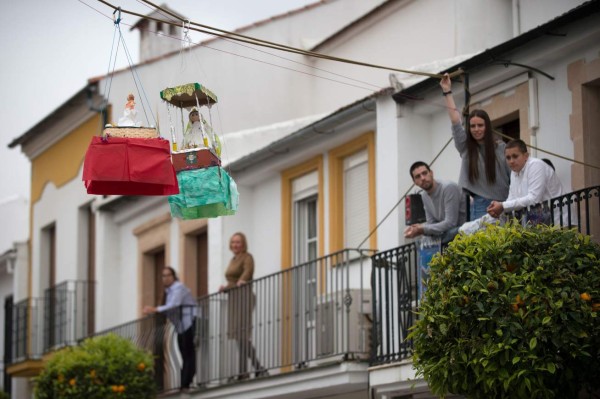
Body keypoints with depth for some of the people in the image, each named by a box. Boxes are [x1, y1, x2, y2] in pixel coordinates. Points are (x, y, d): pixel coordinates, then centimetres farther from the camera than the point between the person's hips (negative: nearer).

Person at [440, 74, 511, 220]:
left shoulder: (500, 148, 5)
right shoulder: (465, 148, 8)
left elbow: (513, 172, 6)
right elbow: (456, 122, 1)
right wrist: (447, 92, -4)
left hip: (503, 204, -1)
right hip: (480, 205, 1)